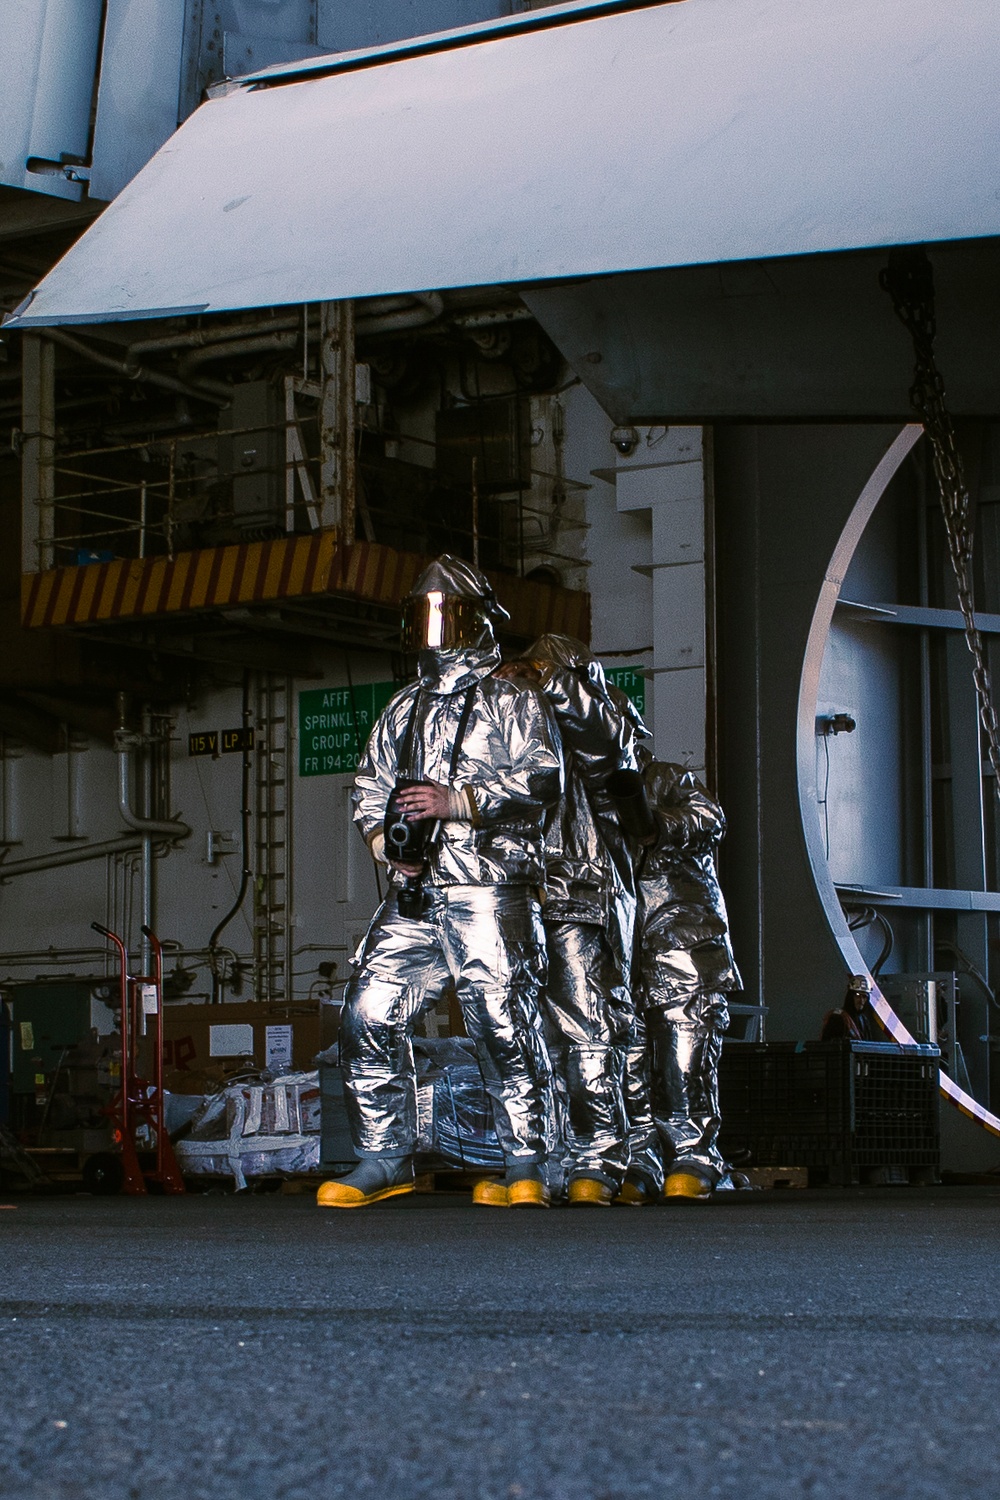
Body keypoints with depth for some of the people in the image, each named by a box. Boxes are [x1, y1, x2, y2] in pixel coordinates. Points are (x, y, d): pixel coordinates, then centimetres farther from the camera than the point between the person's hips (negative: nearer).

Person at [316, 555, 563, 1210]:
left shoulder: (513, 702, 4)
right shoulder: (404, 712, 22)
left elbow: (544, 780, -8)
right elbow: (369, 787, 22)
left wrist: (459, 801, -17)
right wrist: (388, 842, 2)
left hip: (490, 891, -6)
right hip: (415, 896, 6)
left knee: (505, 1026, -9)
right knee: (369, 1014, -3)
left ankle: (527, 1164, 1)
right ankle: (385, 1159, 7)